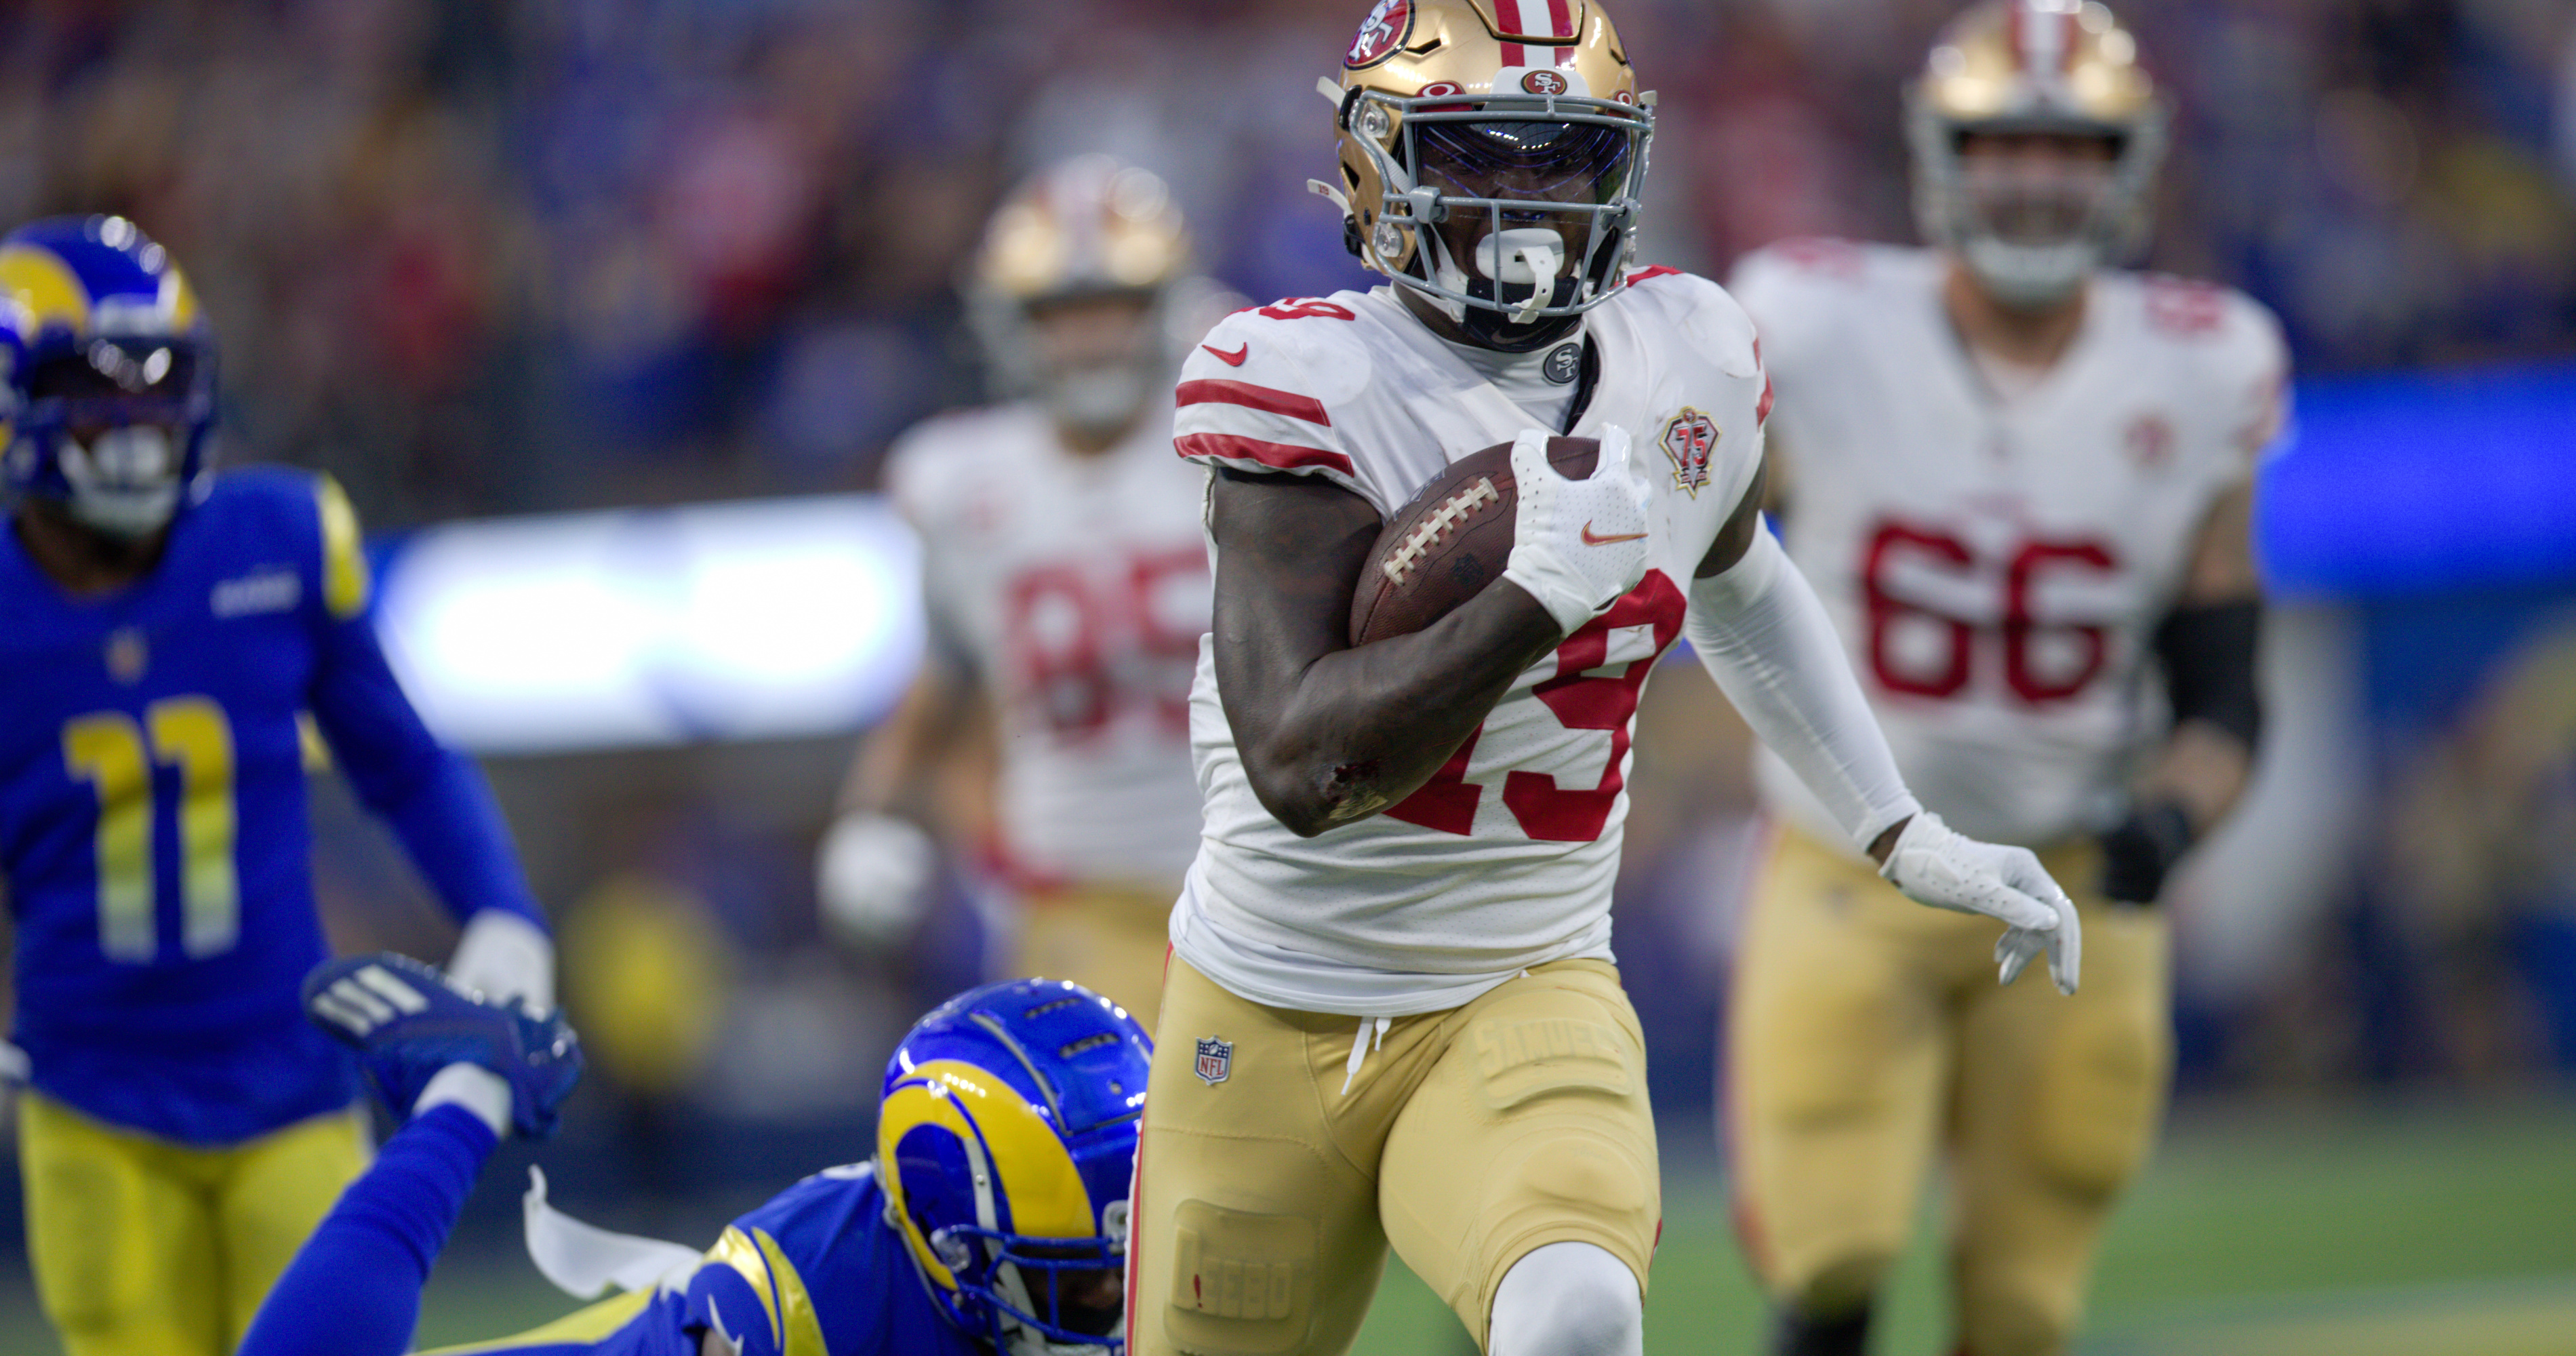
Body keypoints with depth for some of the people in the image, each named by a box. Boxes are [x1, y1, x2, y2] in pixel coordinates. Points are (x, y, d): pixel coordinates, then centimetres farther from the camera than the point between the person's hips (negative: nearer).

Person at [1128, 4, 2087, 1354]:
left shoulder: (1684, 362, 0)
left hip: (1528, 1001, 2)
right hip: (1272, 1023, -2)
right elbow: (1299, 764, -26)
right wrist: (1543, 593, -33)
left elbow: (1738, 584, 24)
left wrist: (1903, 836, 22)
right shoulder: (1305, 389, -16)